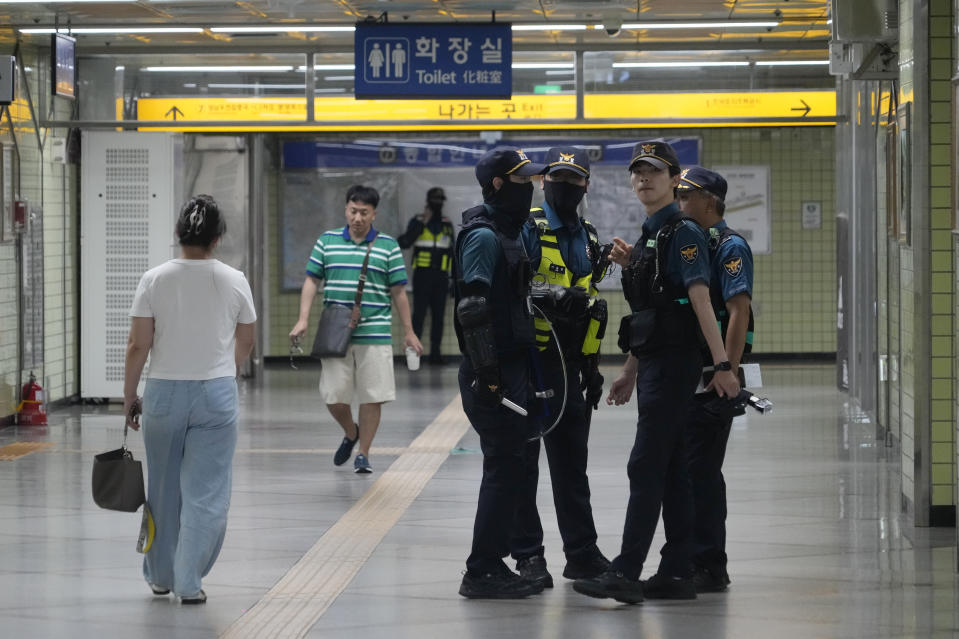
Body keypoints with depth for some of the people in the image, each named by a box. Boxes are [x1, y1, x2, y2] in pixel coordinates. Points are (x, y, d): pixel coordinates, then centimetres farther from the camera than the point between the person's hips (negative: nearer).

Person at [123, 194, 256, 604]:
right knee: (205, 493, 3)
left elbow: (137, 346, -7)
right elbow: (245, 345, 8)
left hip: (164, 393, 1)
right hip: (217, 394, -1)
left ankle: (160, 576, 27)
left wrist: (129, 396, 4)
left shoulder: (154, 280, -6)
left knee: (163, 489, 14)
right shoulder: (234, 282, -3)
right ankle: (189, 582, 0)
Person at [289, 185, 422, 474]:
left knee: (372, 397, -1)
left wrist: (409, 332, 8)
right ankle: (350, 434, 30)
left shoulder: (388, 246, 5)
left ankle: (363, 453, 12)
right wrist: (303, 319, -2)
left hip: (375, 334, -1)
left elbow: (398, 292, 8)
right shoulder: (327, 241, 7)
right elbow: (312, 280, 10)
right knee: (333, 396, 1)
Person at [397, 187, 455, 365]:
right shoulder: (417, 222, 3)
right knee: (419, 313, -8)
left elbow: (453, 252, 18)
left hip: (441, 276, 4)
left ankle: (436, 352, 7)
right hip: (422, 275, -4)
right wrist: (422, 223, -16)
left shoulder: (447, 225, 14)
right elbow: (404, 242, -13)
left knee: (439, 315, 4)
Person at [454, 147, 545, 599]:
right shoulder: (484, 236, -14)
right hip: (494, 372, -10)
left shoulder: (509, 232, 16)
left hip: (512, 367, 10)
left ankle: (491, 565, 18)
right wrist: (486, 373, -23)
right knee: (504, 467, -8)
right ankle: (481, 573, -3)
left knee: (507, 467, 12)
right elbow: (473, 309, -21)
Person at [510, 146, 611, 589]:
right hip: (527, 362, -6)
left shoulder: (588, 239, 16)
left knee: (571, 462, 11)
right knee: (523, 461, 0)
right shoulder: (526, 229, -6)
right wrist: (556, 296, -31)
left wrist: (592, 367, 19)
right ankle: (528, 555, 5)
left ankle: (582, 552, 17)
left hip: (568, 366, 6)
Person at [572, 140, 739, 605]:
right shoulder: (649, 235, 18)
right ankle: (676, 574, 12)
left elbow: (700, 300, -19)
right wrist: (629, 372, 23)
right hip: (654, 363, 9)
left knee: (646, 468, -11)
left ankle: (626, 573, -12)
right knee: (670, 470, 9)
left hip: (674, 363, -9)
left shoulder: (683, 233, -10)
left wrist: (722, 364, -25)